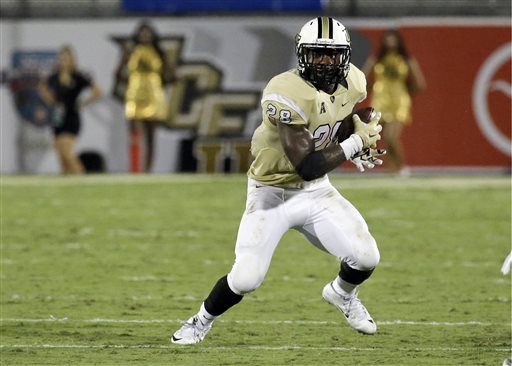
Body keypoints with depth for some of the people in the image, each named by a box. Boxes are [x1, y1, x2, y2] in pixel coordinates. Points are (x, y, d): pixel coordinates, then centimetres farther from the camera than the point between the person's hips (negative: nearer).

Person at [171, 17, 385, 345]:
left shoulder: (351, 84, -6)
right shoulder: (288, 94, -30)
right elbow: (307, 166, -31)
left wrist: (360, 134, 0)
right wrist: (356, 143, -23)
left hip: (316, 192, 5)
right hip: (273, 194, -5)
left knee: (366, 258, -8)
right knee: (246, 279, -13)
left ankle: (343, 294, 30)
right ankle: (202, 321, 20)